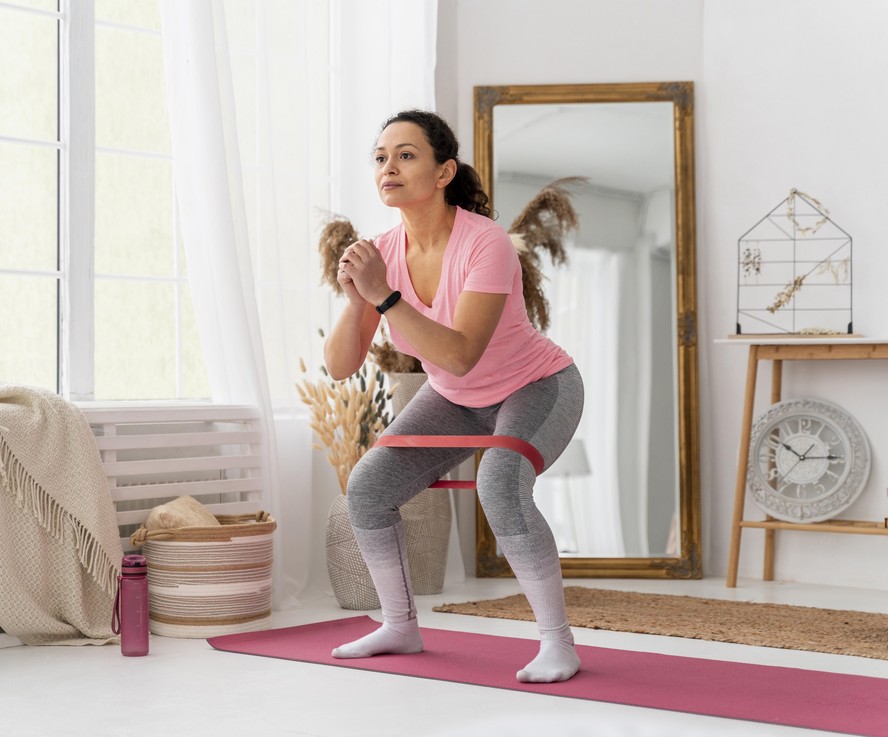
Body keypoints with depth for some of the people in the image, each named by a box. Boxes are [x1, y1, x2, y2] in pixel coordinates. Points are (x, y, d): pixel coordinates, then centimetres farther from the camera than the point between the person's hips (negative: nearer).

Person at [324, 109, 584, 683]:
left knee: (500, 486, -34)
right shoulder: (383, 253, -15)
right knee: (368, 486, -7)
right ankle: (401, 627, 13)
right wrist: (355, 300, -34)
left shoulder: (486, 244, -32)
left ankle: (558, 642, -18)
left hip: (537, 389, -6)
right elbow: (340, 366, -16)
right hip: (458, 401, 6)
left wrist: (384, 295, -45)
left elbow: (459, 356, -40)